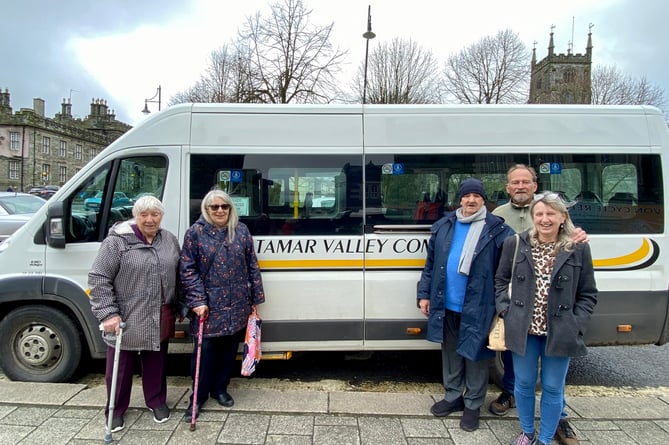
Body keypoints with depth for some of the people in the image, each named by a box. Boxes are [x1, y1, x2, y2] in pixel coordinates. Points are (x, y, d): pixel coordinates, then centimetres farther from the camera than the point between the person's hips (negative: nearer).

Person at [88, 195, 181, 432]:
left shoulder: (170, 241, 5)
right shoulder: (117, 241, -11)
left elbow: (179, 276, 14)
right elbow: (98, 279, -12)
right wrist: (108, 314, -16)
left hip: (160, 320, 4)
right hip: (125, 319, -4)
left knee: (156, 362, 18)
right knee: (121, 366, 12)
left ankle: (156, 401, 38)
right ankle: (116, 410, 31)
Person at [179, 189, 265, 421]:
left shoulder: (241, 231, 5)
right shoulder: (195, 233, -2)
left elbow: (252, 266, 7)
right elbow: (187, 270, -5)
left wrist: (256, 298, 5)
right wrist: (197, 301, -12)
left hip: (238, 304, 3)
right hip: (209, 304, -3)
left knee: (230, 348, 12)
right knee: (206, 350, 1)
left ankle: (220, 389, 30)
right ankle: (199, 396, 18)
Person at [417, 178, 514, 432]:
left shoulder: (497, 229, -6)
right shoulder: (443, 226, 6)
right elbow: (431, 263, 10)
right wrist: (424, 294, 8)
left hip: (477, 307, -4)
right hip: (447, 305, 4)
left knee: (474, 355, 8)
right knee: (450, 353, 17)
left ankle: (473, 404, 26)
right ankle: (453, 396, 35)